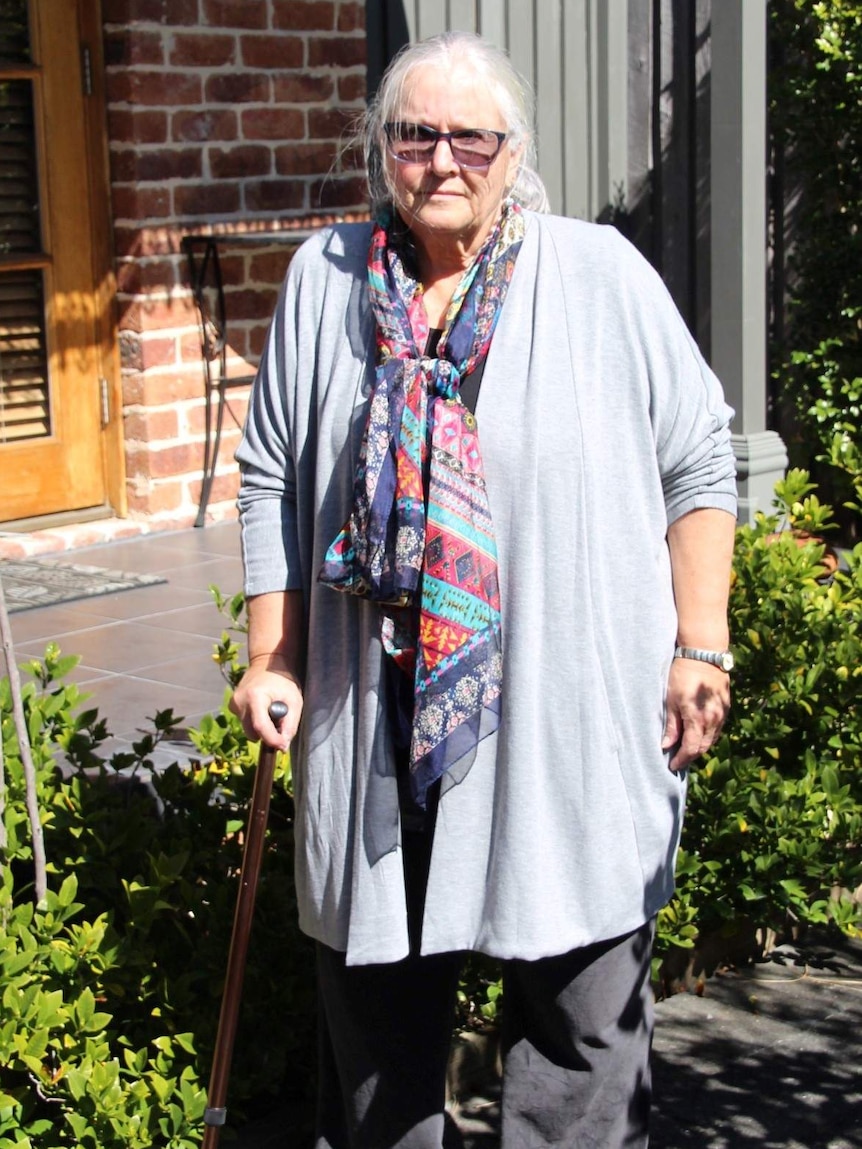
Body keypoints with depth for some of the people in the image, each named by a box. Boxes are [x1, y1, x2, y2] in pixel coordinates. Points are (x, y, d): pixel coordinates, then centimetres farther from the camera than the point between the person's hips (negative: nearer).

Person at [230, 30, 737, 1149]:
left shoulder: (603, 276, -2)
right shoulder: (325, 279, 6)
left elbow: (699, 463, 2)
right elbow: (272, 479, 11)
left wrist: (700, 645, -2)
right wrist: (272, 659, 7)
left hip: (571, 711, -2)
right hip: (375, 712, 3)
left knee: (581, 1003, 4)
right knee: (377, 986, 15)